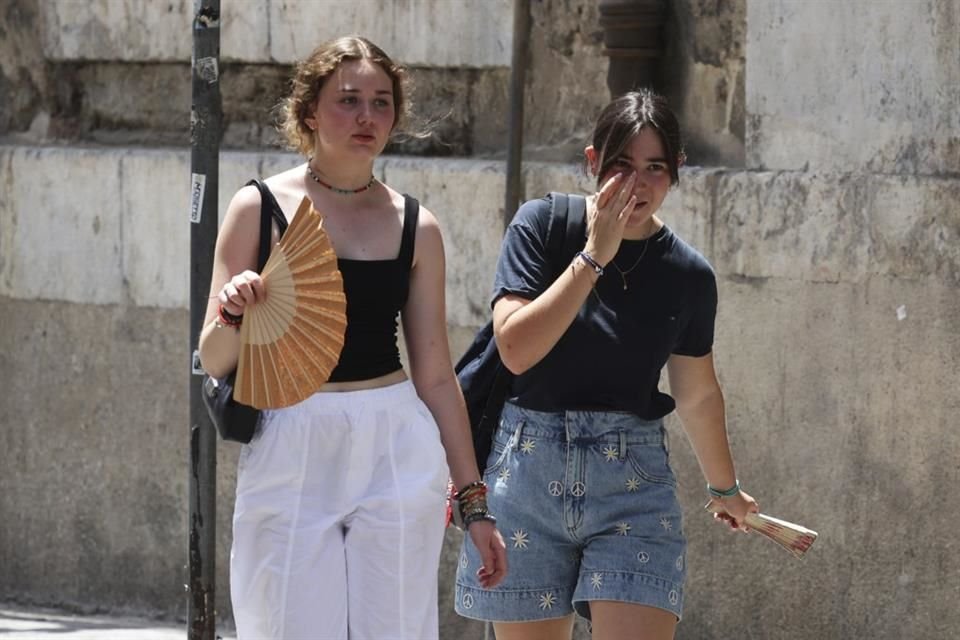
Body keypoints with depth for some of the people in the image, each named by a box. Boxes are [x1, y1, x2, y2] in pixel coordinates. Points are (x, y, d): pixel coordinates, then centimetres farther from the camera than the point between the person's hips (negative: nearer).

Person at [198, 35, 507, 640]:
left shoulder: (415, 226, 7)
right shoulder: (261, 207, 0)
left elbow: (436, 375, 11)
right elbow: (215, 361, 3)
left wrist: (474, 500, 10)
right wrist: (232, 318, -20)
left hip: (396, 454, 2)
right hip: (289, 453, -2)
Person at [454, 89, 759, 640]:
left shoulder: (689, 276, 3)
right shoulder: (542, 225, -3)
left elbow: (697, 395, 18)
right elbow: (516, 349, -14)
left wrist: (726, 487, 30)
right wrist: (595, 256, -16)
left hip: (634, 478, 1)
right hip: (528, 469, -1)